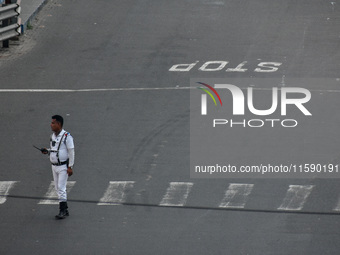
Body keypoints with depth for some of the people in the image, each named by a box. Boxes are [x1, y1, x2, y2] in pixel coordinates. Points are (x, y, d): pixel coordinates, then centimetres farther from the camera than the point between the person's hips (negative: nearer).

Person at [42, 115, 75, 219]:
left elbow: (71, 152, -13)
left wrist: (70, 167, -16)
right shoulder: (52, 136, 10)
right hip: (54, 166, 8)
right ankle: (65, 210, 15)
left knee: (61, 188, -13)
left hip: (63, 166, -8)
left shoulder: (67, 136, -14)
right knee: (58, 188, 9)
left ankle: (62, 210, -11)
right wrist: (47, 151, 0)